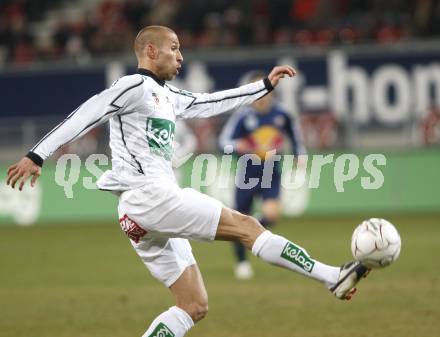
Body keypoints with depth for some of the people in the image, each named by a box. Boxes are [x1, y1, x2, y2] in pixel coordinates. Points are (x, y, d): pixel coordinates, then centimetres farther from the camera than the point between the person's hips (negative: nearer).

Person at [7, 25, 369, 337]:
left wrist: (266, 84, 34)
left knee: (195, 306, 6)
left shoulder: (168, 97, 23)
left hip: (158, 206, 10)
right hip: (148, 196, -10)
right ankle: (334, 277, -11)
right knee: (246, 225, -11)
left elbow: (213, 102, 33)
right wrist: (37, 156, -18)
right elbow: (85, 115, -11)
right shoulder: (135, 86, -4)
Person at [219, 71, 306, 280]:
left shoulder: (281, 115, -2)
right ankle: (242, 262, 24)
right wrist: (237, 146, -34)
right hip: (247, 175, -1)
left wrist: (300, 155, 13)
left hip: (271, 175, 1)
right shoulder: (243, 116, -12)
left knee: (271, 214, -21)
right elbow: (224, 141, -14)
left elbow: (295, 135, 18)